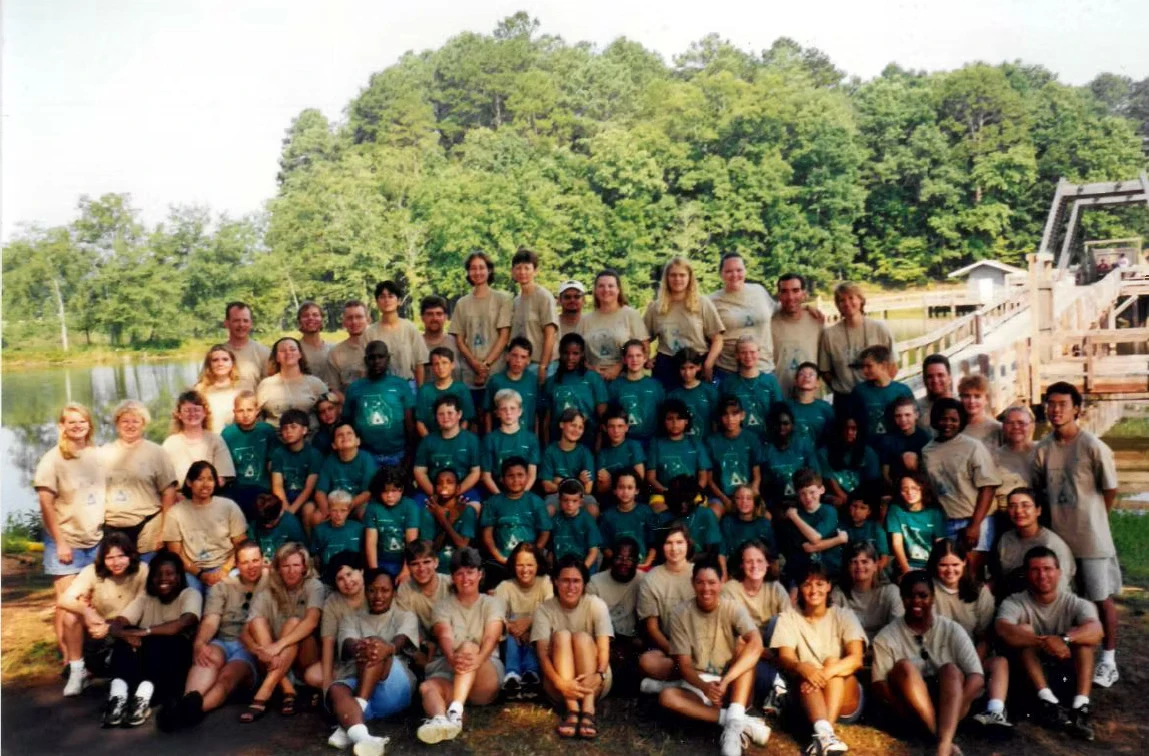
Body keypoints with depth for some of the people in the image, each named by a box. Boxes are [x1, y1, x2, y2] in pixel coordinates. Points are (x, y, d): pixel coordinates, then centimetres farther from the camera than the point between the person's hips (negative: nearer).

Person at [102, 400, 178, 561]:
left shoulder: (156, 452, 1)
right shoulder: (104, 453, 9)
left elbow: (169, 493, 0)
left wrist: (165, 531, -6)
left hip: (146, 528, -2)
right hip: (111, 528, 3)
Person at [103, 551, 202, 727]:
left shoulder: (190, 594, -1)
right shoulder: (145, 597, 11)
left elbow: (184, 623, -22)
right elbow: (115, 625, -3)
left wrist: (146, 632, -26)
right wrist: (125, 634, -26)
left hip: (174, 656, -3)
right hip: (144, 659, 4)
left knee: (160, 641, -32)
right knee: (126, 639, -23)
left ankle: (144, 697, -46)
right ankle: (118, 695, -38)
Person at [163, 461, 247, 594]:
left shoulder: (229, 506, 3)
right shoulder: (175, 513, 4)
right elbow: (176, 554, 3)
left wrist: (225, 570, -12)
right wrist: (200, 574, -10)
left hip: (223, 567, 0)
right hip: (192, 571, 0)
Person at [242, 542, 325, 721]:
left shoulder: (313, 586, -7)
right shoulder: (266, 594, -1)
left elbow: (311, 621, -25)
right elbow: (247, 632, -13)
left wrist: (279, 645, -38)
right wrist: (260, 650, -35)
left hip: (306, 658, -2)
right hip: (277, 660, 3)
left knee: (294, 622, -28)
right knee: (257, 621, -21)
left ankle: (264, 693, -36)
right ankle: (287, 690, -29)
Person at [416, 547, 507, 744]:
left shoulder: (493, 603, 7)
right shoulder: (443, 606, 9)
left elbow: (491, 638, -13)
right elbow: (444, 636, -12)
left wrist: (477, 659, -37)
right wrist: (452, 658, -37)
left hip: (486, 676, -1)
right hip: (449, 671, 1)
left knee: (469, 646, -32)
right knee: (427, 687, -32)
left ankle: (455, 712, -53)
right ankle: (440, 721, -66)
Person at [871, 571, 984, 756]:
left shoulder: (952, 630, -1)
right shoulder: (887, 636, -3)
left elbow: (977, 678, -10)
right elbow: (880, 685, -9)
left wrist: (953, 707, -26)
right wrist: (912, 711, -25)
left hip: (947, 702, 0)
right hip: (912, 709, 0)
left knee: (951, 670, -28)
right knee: (904, 666, -26)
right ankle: (942, 739, -35)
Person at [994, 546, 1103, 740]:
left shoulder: (1075, 604, -3)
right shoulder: (1014, 603, -8)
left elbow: (1097, 632, -25)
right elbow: (1004, 631, -30)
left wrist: (1064, 638, -45)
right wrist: (1044, 641, -46)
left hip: (1069, 675, 1)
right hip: (1029, 676, -1)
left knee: (1082, 635, -20)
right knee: (1023, 631, -24)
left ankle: (1081, 705, -33)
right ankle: (1047, 701, -35)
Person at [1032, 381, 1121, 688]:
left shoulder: (1093, 447, -14)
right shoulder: (1043, 449, 0)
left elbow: (1110, 490, -5)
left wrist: (1091, 520, 6)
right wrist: (1056, 516, 8)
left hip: (1091, 537, -4)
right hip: (1056, 535, 5)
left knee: (1101, 598, 6)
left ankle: (1108, 660, 18)